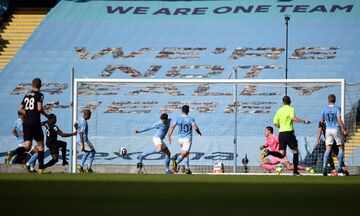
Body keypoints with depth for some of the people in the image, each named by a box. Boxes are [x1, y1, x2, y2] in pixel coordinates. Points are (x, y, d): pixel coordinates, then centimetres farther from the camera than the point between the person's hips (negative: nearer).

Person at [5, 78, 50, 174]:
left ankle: (12, 153, -24)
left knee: (27, 146, 4)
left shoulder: (27, 95, 14)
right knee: (40, 144, 8)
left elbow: (20, 109, 15)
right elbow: (39, 108, -17)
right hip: (35, 122, -5)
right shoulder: (39, 95, -5)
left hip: (26, 122, 5)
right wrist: (45, 114, 1)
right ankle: (41, 168, 9)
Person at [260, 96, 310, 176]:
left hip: (281, 133, 5)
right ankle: (295, 171, 5)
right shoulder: (291, 109, -5)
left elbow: (275, 122, 13)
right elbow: (293, 118, -24)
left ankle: (268, 152, -19)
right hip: (289, 132, -5)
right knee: (295, 151, 9)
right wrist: (303, 121, -22)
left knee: (281, 154, 6)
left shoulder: (279, 110, 11)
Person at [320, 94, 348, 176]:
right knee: (341, 148, 9)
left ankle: (324, 167, -12)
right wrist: (344, 130, -14)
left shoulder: (324, 109, 4)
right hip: (336, 129, -3)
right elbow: (339, 120, -17)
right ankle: (339, 168, 4)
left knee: (328, 150, 3)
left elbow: (322, 121, 11)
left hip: (328, 129, 3)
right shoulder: (337, 108, -7)